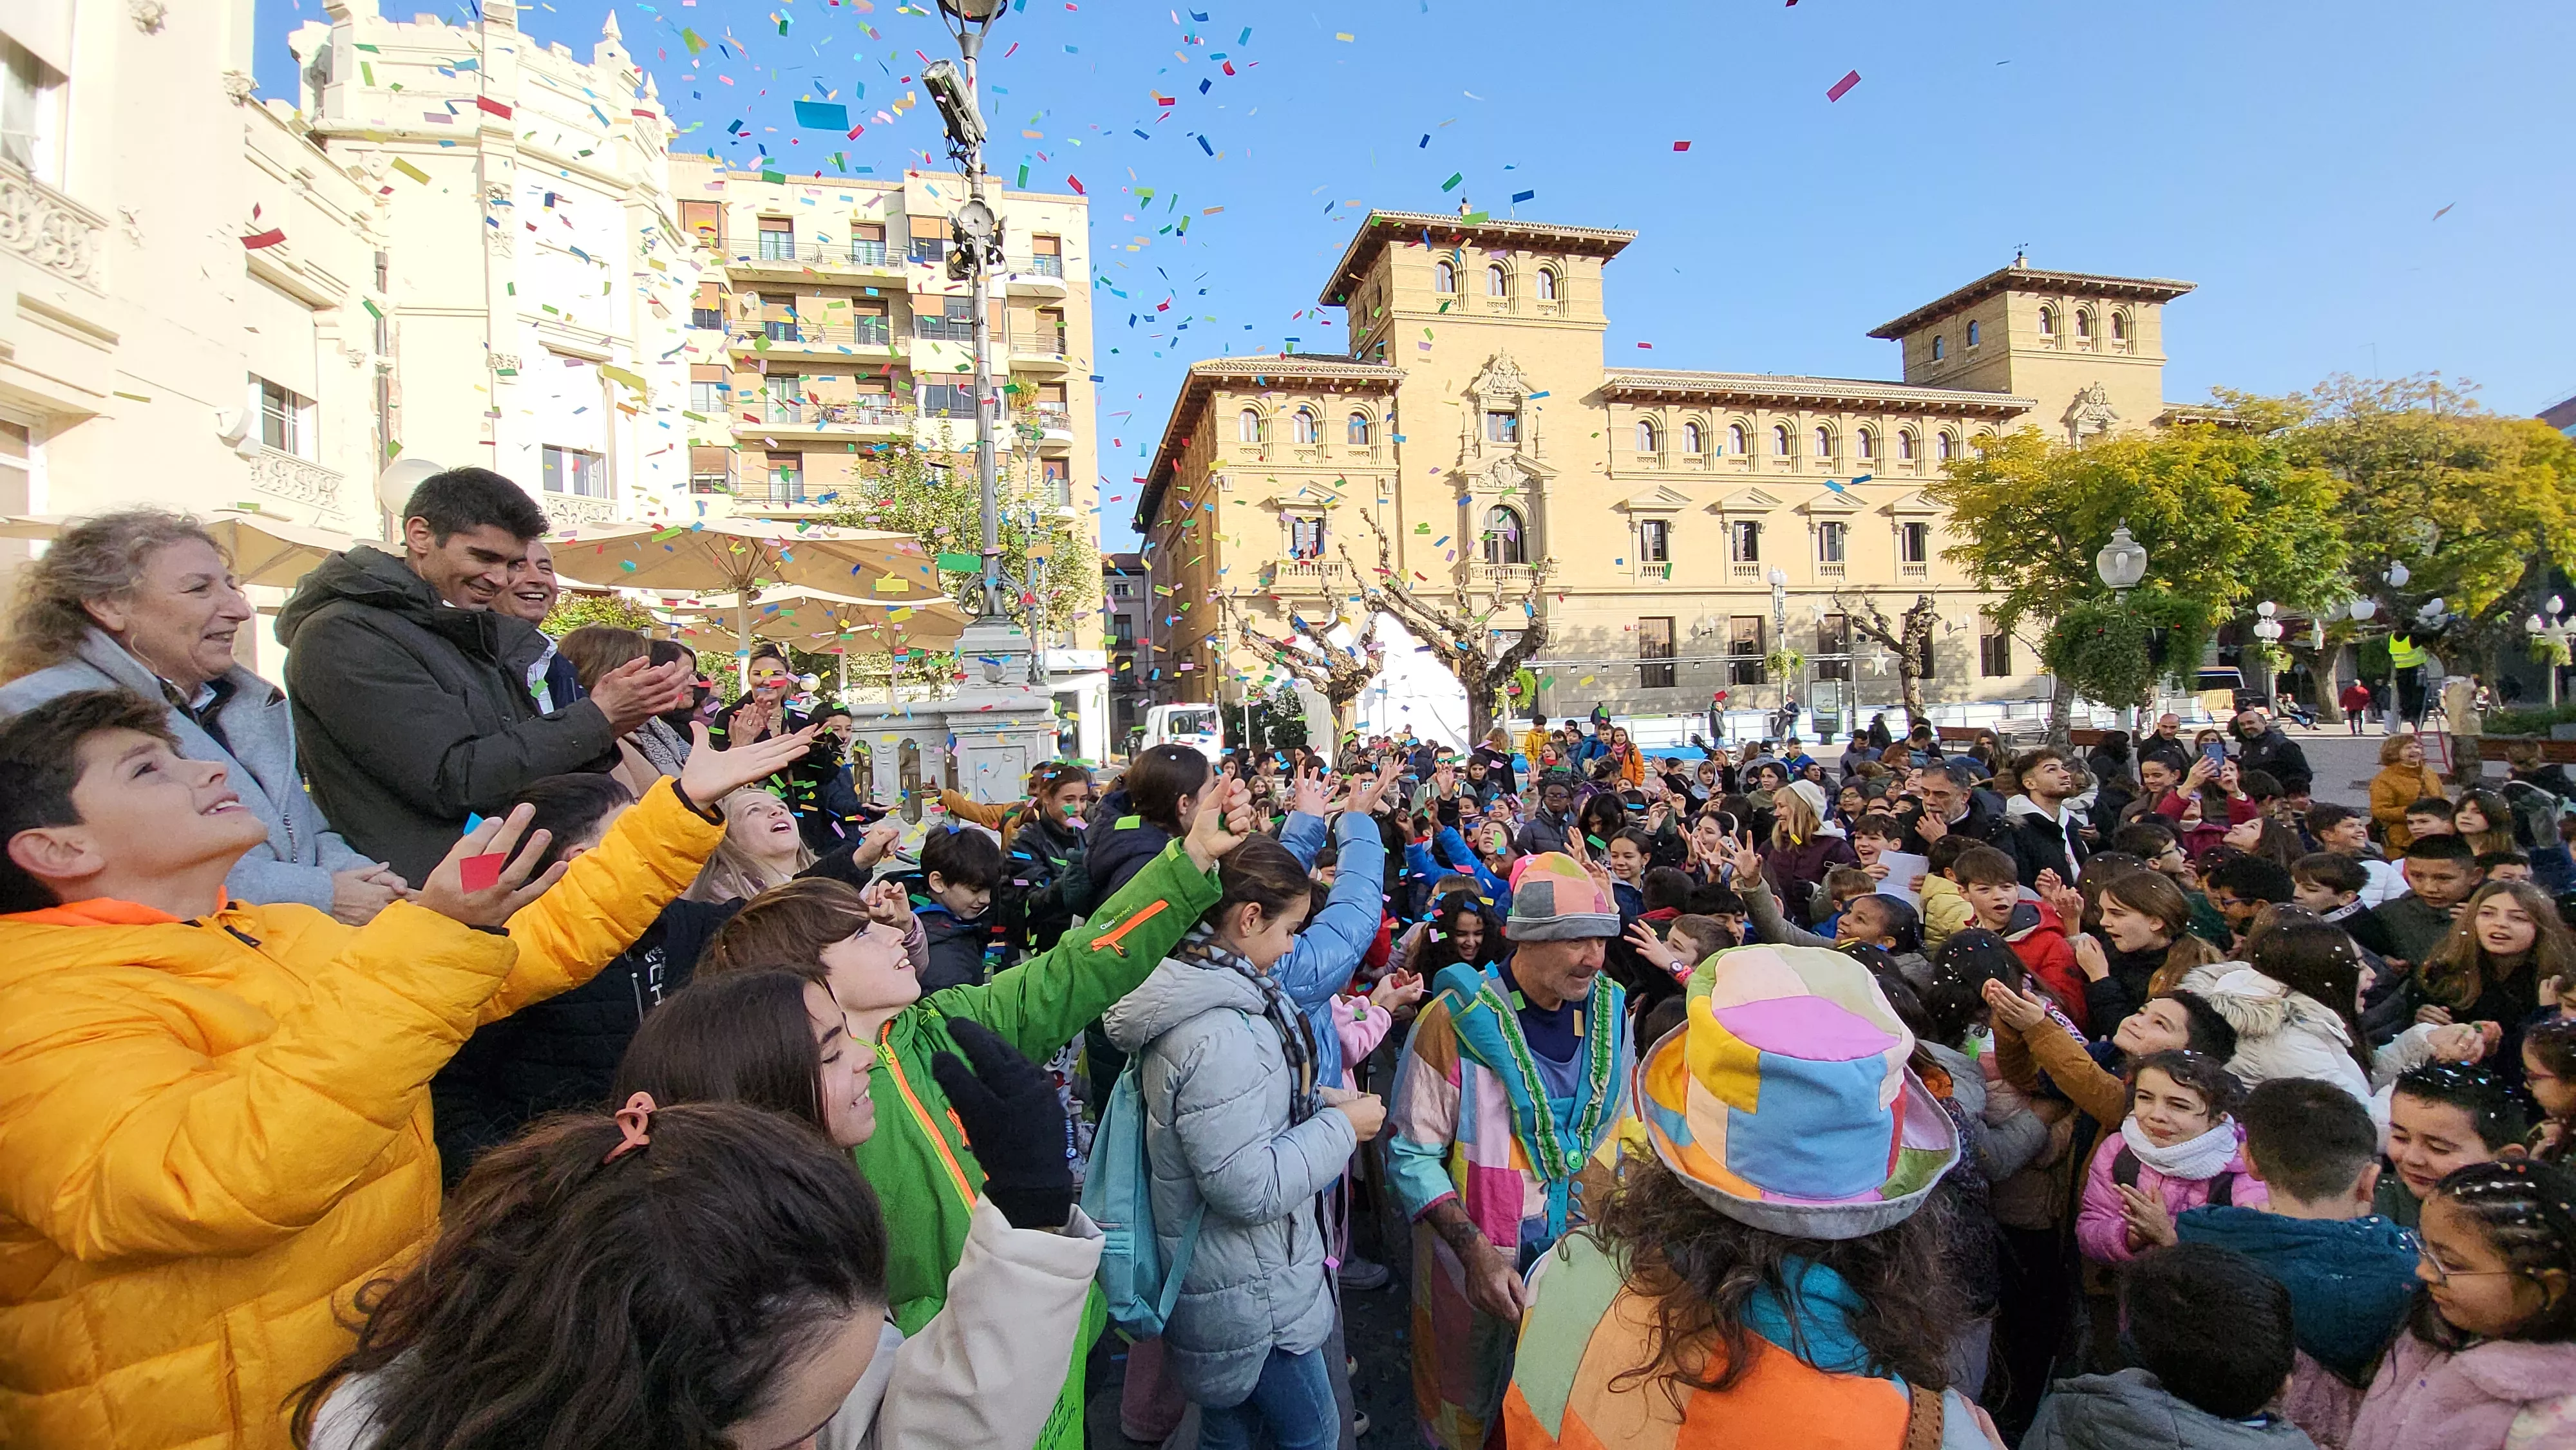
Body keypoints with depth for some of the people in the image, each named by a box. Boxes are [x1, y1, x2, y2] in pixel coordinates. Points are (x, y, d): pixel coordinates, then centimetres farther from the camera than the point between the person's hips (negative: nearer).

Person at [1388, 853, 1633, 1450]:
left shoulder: (1608, 1013, -6)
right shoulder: (1456, 1021, -22)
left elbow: (1610, 1132, 7)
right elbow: (1410, 1155, -17)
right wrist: (1474, 1250, -25)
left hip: (1571, 1249, 4)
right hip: (1472, 1256, -4)